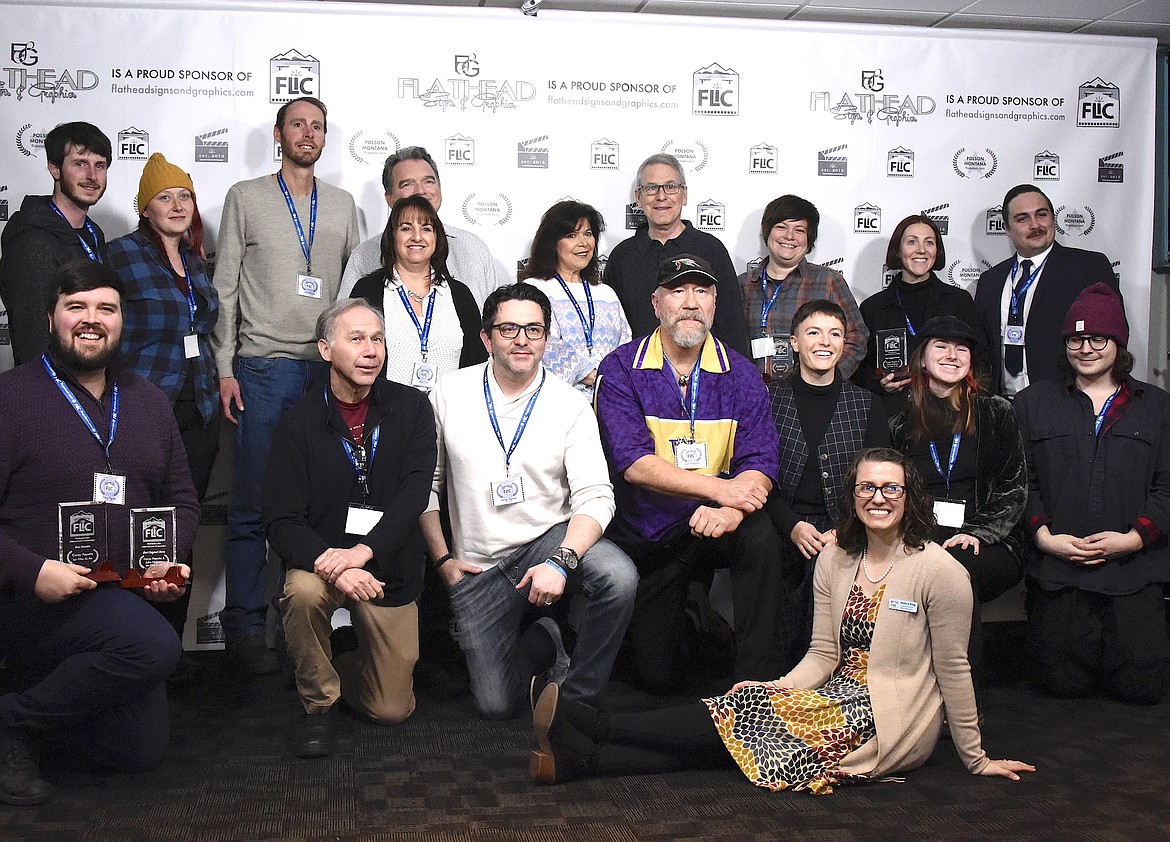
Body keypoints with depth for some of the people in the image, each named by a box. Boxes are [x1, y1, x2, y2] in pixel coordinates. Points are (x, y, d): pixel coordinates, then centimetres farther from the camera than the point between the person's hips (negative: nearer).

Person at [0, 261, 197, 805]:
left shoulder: (148, 402, 10)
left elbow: (182, 499, 16)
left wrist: (173, 561, -2)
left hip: (122, 597, 7)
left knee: (143, 750, 9)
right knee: (156, 646, -33)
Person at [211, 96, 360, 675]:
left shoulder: (341, 205, 15)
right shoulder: (245, 198, 7)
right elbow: (225, 288, 4)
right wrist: (224, 368, -3)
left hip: (329, 367, 3)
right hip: (264, 366, -2)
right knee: (253, 504, -4)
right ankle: (244, 627, 4)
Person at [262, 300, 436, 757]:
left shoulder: (411, 408, -4)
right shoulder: (299, 423, -7)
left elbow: (414, 492, -15)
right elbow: (280, 520, -13)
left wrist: (363, 551, -30)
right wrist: (332, 563, -31)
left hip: (389, 567, 1)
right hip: (322, 558, -1)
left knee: (392, 709, 2)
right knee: (303, 591, -37)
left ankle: (339, 670, 38)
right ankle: (318, 703, -9)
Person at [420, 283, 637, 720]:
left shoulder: (570, 404, -4)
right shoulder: (450, 394, 0)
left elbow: (595, 496, -12)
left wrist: (560, 561, -27)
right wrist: (442, 559, 0)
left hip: (549, 536, -1)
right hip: (477, 566, 1)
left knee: (620, 577, -33)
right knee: (496, 704, -4)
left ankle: (577, 699, -10)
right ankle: (543, 641, 29)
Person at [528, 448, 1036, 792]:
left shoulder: (939, 570, -8)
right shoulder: (834, 562, 9)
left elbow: (953, 669, -5)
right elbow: (823, 655, 8)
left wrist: (974, 759, 0)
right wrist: (773, 690, -9)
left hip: (891, 726, -5)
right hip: (841, 703, 6)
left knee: (737, 716, -23)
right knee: (742, 719, -22)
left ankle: (583, 739, -25)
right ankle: (581, 756, -32)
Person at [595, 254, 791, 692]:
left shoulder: (740, 374, -1)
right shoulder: (621, 370, -8)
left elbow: (760, 463, -12)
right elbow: (633, 463, -21)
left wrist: (732, 512, -34)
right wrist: (719, 489, -29)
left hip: (712, 528, 1)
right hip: (646, 537, -1)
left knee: (760, 536, -33)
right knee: (658, 676, -1)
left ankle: (757, 680, -18)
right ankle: (681, 616, 35)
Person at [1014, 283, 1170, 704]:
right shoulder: (1032, 403, 13)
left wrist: (1136, 536, -10)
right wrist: (1043, 535, -9)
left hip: (1134, 565, 1)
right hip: (1055, 565, 0)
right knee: (1062, 683, -7)